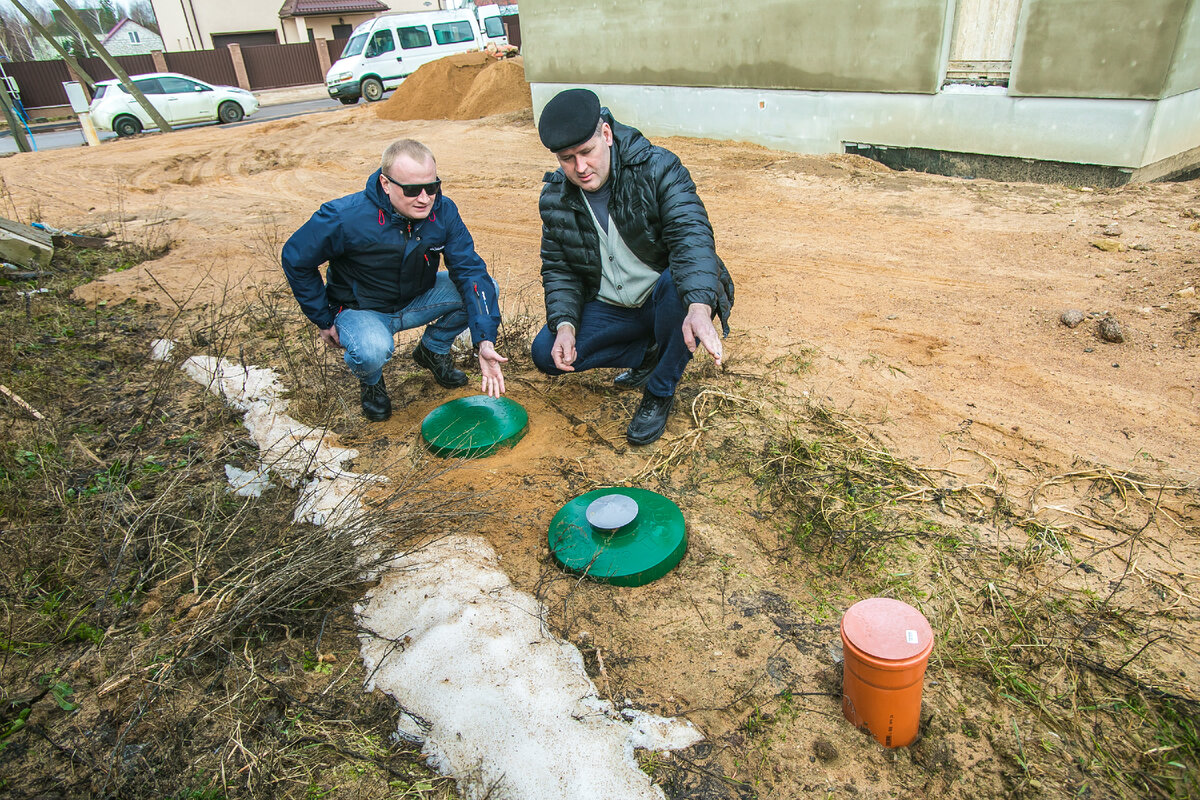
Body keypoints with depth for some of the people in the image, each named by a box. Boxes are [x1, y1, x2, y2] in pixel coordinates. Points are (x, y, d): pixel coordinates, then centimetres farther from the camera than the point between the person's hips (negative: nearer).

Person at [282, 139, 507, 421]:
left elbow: (470, 269, -20)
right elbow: (295, 258, -12)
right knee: (373, 350, -39)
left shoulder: (443, 211, -17)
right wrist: (324, 320, -8)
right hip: (360, 310, -4)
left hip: (416, 301, 4)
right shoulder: (345, 217, -26)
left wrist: (484, 341, -32)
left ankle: (434, 350, 10)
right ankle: (371, 381, 3)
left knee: (484, 289, -17)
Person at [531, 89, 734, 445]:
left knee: (676, 284, -39)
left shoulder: (658, 169, -19)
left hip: (664, 297, -4)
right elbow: (558, 269, 3)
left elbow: (691, 235, -33)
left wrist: (699, 307, -51)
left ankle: (660, 393, -14)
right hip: (609, 309, 4)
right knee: (547, 353, -13)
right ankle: (649, 352, 7)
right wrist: (564, 325, -16)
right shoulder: (554, 198, -4)